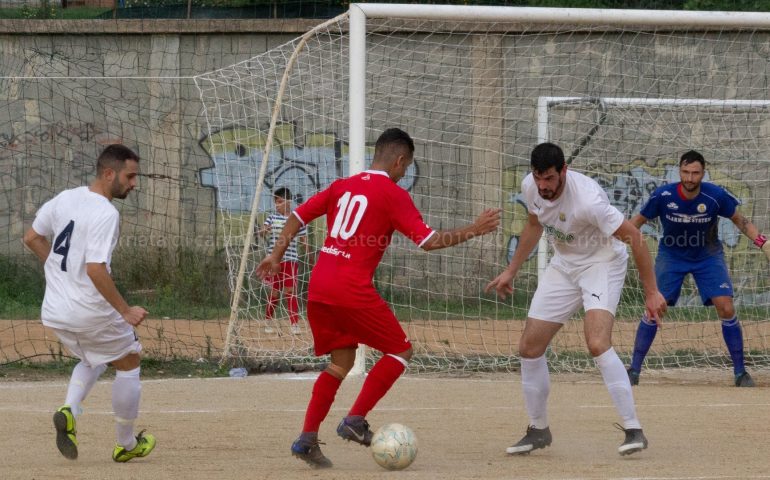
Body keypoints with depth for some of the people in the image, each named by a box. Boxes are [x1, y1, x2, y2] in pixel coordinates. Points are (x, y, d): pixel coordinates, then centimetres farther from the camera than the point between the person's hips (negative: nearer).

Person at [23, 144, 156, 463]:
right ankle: (126, 445, 24)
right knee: (128, 362, 16)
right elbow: (95, 270, -28)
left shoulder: (64, 198, 4)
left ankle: (69, 410, 2)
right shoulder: (106, 214, -20)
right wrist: (126, 311, -22)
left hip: (54, 311, 7)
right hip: (91, 312, -7)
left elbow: (32, 238, 14)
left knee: (93, 359, 30)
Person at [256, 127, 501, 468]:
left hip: (318, 287, 7)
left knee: (342, 361, 18)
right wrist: (474, 231, -2)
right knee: (400, 351, 8)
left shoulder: (342, 186, 16)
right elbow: (428, 241, -9)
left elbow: (299, 215, 16)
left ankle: (307, 438, 7)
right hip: (352, 290, -7)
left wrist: (276, 256, 23)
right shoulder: (394, 195, -3)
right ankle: (355, 421, -2)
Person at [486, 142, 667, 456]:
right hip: (563, 265, 7)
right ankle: (538, 430, 22)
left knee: (597, 344, -29)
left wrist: (651, 292, -23)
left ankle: (633, 431, -24)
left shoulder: (587, 200, -32)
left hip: (602, 263, -7)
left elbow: (634, 237, -25)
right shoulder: (530, 187, -11)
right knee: (529, 348, 3)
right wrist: (511, 271, 17)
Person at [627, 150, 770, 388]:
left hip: (708, 256, 0)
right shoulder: (663, 196, -22)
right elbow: (637, 221, -7)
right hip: (671, 255, 0)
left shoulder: (716, 196, -22)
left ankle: (740, 372, 1)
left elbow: (740, 221, -5)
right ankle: (634, 370, 2)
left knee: (726, 309, -12)